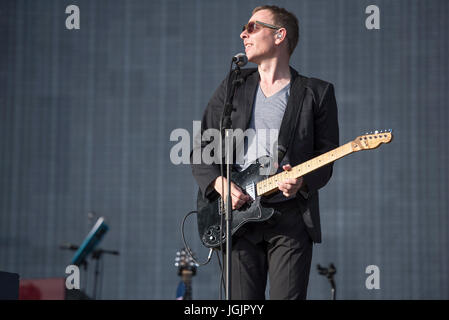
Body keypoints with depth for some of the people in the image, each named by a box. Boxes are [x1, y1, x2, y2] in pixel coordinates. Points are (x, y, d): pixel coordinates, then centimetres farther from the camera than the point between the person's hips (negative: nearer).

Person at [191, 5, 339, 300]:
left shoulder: (317, 93, 7)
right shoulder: (232, 87, 14)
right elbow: (201, 152, 13)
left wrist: (302, 181, -17)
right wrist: (219, 183, -6)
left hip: (291, 217, -2)